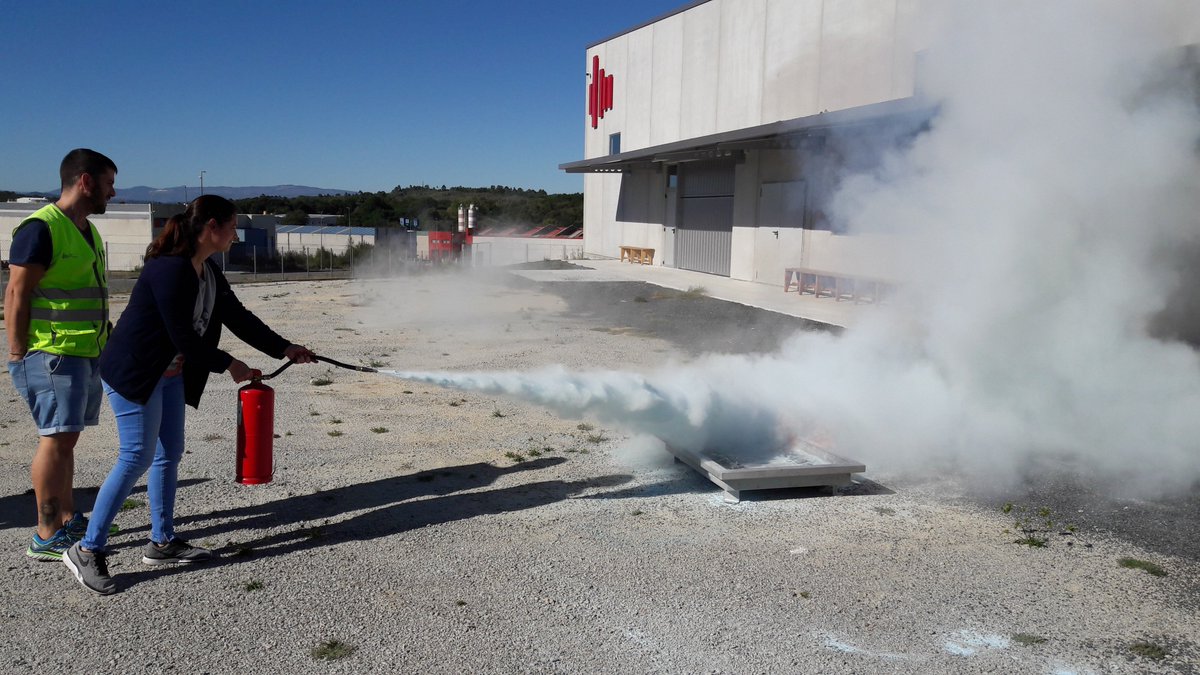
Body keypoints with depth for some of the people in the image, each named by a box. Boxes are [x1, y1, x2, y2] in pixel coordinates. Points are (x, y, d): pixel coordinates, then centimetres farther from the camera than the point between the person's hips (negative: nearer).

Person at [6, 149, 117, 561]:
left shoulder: (88, 231, 17)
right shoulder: (41, 229, -12)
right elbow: (16, 295, -14)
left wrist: (106, 338, 21)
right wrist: (18, 355, -16)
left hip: (87, 352, 9)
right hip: (52, 353, -9)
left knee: (67, 438, 14)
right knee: (56, 438, -7)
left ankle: (69, 520, 22)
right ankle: (47, 538, -1)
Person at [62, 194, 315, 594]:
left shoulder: (209, 272, 7)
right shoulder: (170, 268, -22)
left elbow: (238, 318, 13)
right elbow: (183, 337, -22)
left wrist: (285, 349, 11)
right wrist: (228, 365, -11)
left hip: (170, 374, 10)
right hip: (133, 372, -10)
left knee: (169, 454, 11)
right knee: (137, 457, -9)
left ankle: (162, 543, 22)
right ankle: (87, 550, 1)